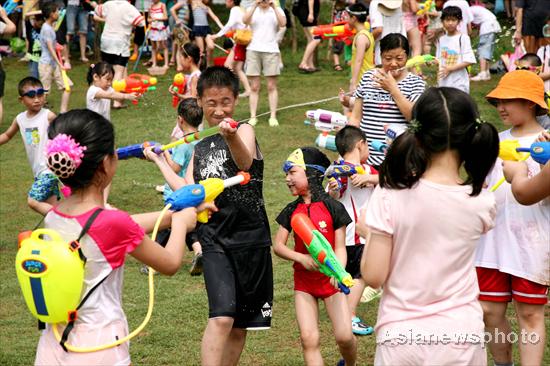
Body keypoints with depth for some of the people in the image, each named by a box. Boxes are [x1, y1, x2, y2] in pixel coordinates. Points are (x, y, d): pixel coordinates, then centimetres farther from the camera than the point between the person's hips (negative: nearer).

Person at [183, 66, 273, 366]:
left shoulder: (244, 130, -3)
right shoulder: (199, 147, 13)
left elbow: (245, 162, -28)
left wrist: (232, 137, -48)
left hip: (251, 237, -2)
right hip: (215, 240, 2)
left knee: (239, 327, 8)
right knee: (221, 317, -19)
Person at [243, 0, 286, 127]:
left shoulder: (277, 10, 6)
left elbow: (283, 23, -14)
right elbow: (245, 21, -15)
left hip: (271, 50, 0)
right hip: (254, 50, 1)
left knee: (271, 86, -1)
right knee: (254, 87, 2)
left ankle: (273, 116, 3)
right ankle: (253, 117, 4)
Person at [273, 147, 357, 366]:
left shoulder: (333, 207, -6)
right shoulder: (291, 211, 5)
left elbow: (340, 247, -6)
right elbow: (278, 245, 3)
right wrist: (302, 258, -15)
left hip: (330, 278, -3)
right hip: (303, 280, 3)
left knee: (344, 336, -8)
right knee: (308, 338, -5)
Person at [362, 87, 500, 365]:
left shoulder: (390, 197, -14)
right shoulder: (481, 204, -8)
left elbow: (373, 276, -11)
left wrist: (370, 235, 5)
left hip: (402, 337, -1)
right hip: (462, 336, 1)